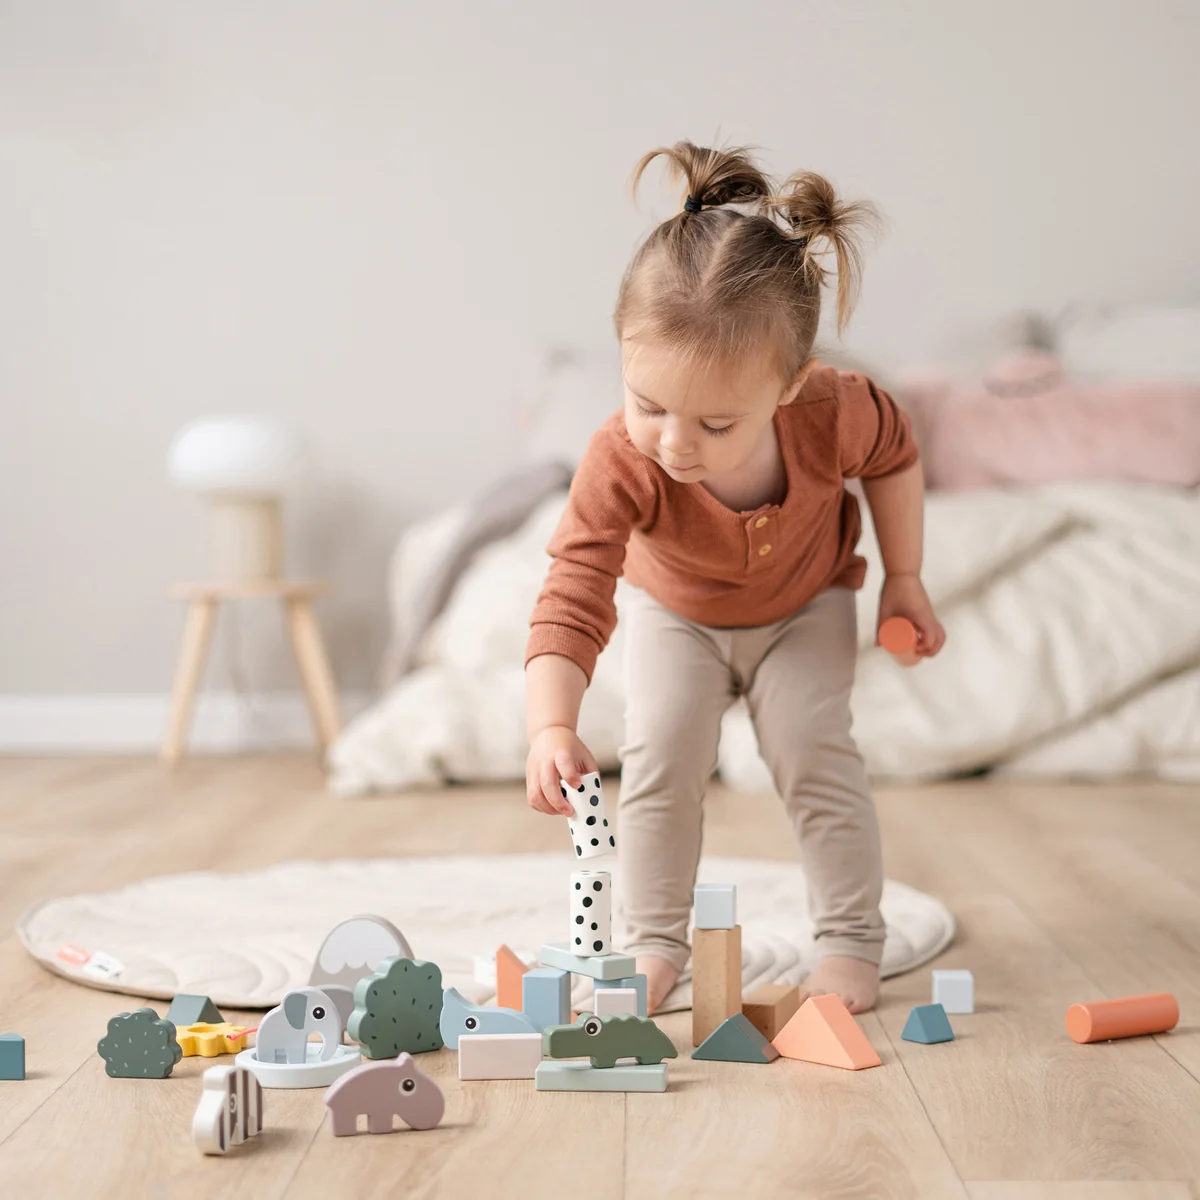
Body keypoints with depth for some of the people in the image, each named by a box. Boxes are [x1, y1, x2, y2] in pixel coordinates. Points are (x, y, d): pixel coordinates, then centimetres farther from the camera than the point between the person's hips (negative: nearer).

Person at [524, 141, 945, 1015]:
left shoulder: (834, 414, -36)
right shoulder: (621, 464, -41)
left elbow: (894, 454, -11)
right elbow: (573, 601, -44)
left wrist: (904, 579, -8)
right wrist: (552, 727, -59)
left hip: (804, 605, 0)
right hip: (676, 612, 0)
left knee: (812, 746, -13)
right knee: (661, 754, -14)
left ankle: (852, 943, 3)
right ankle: (655, 944, 4)